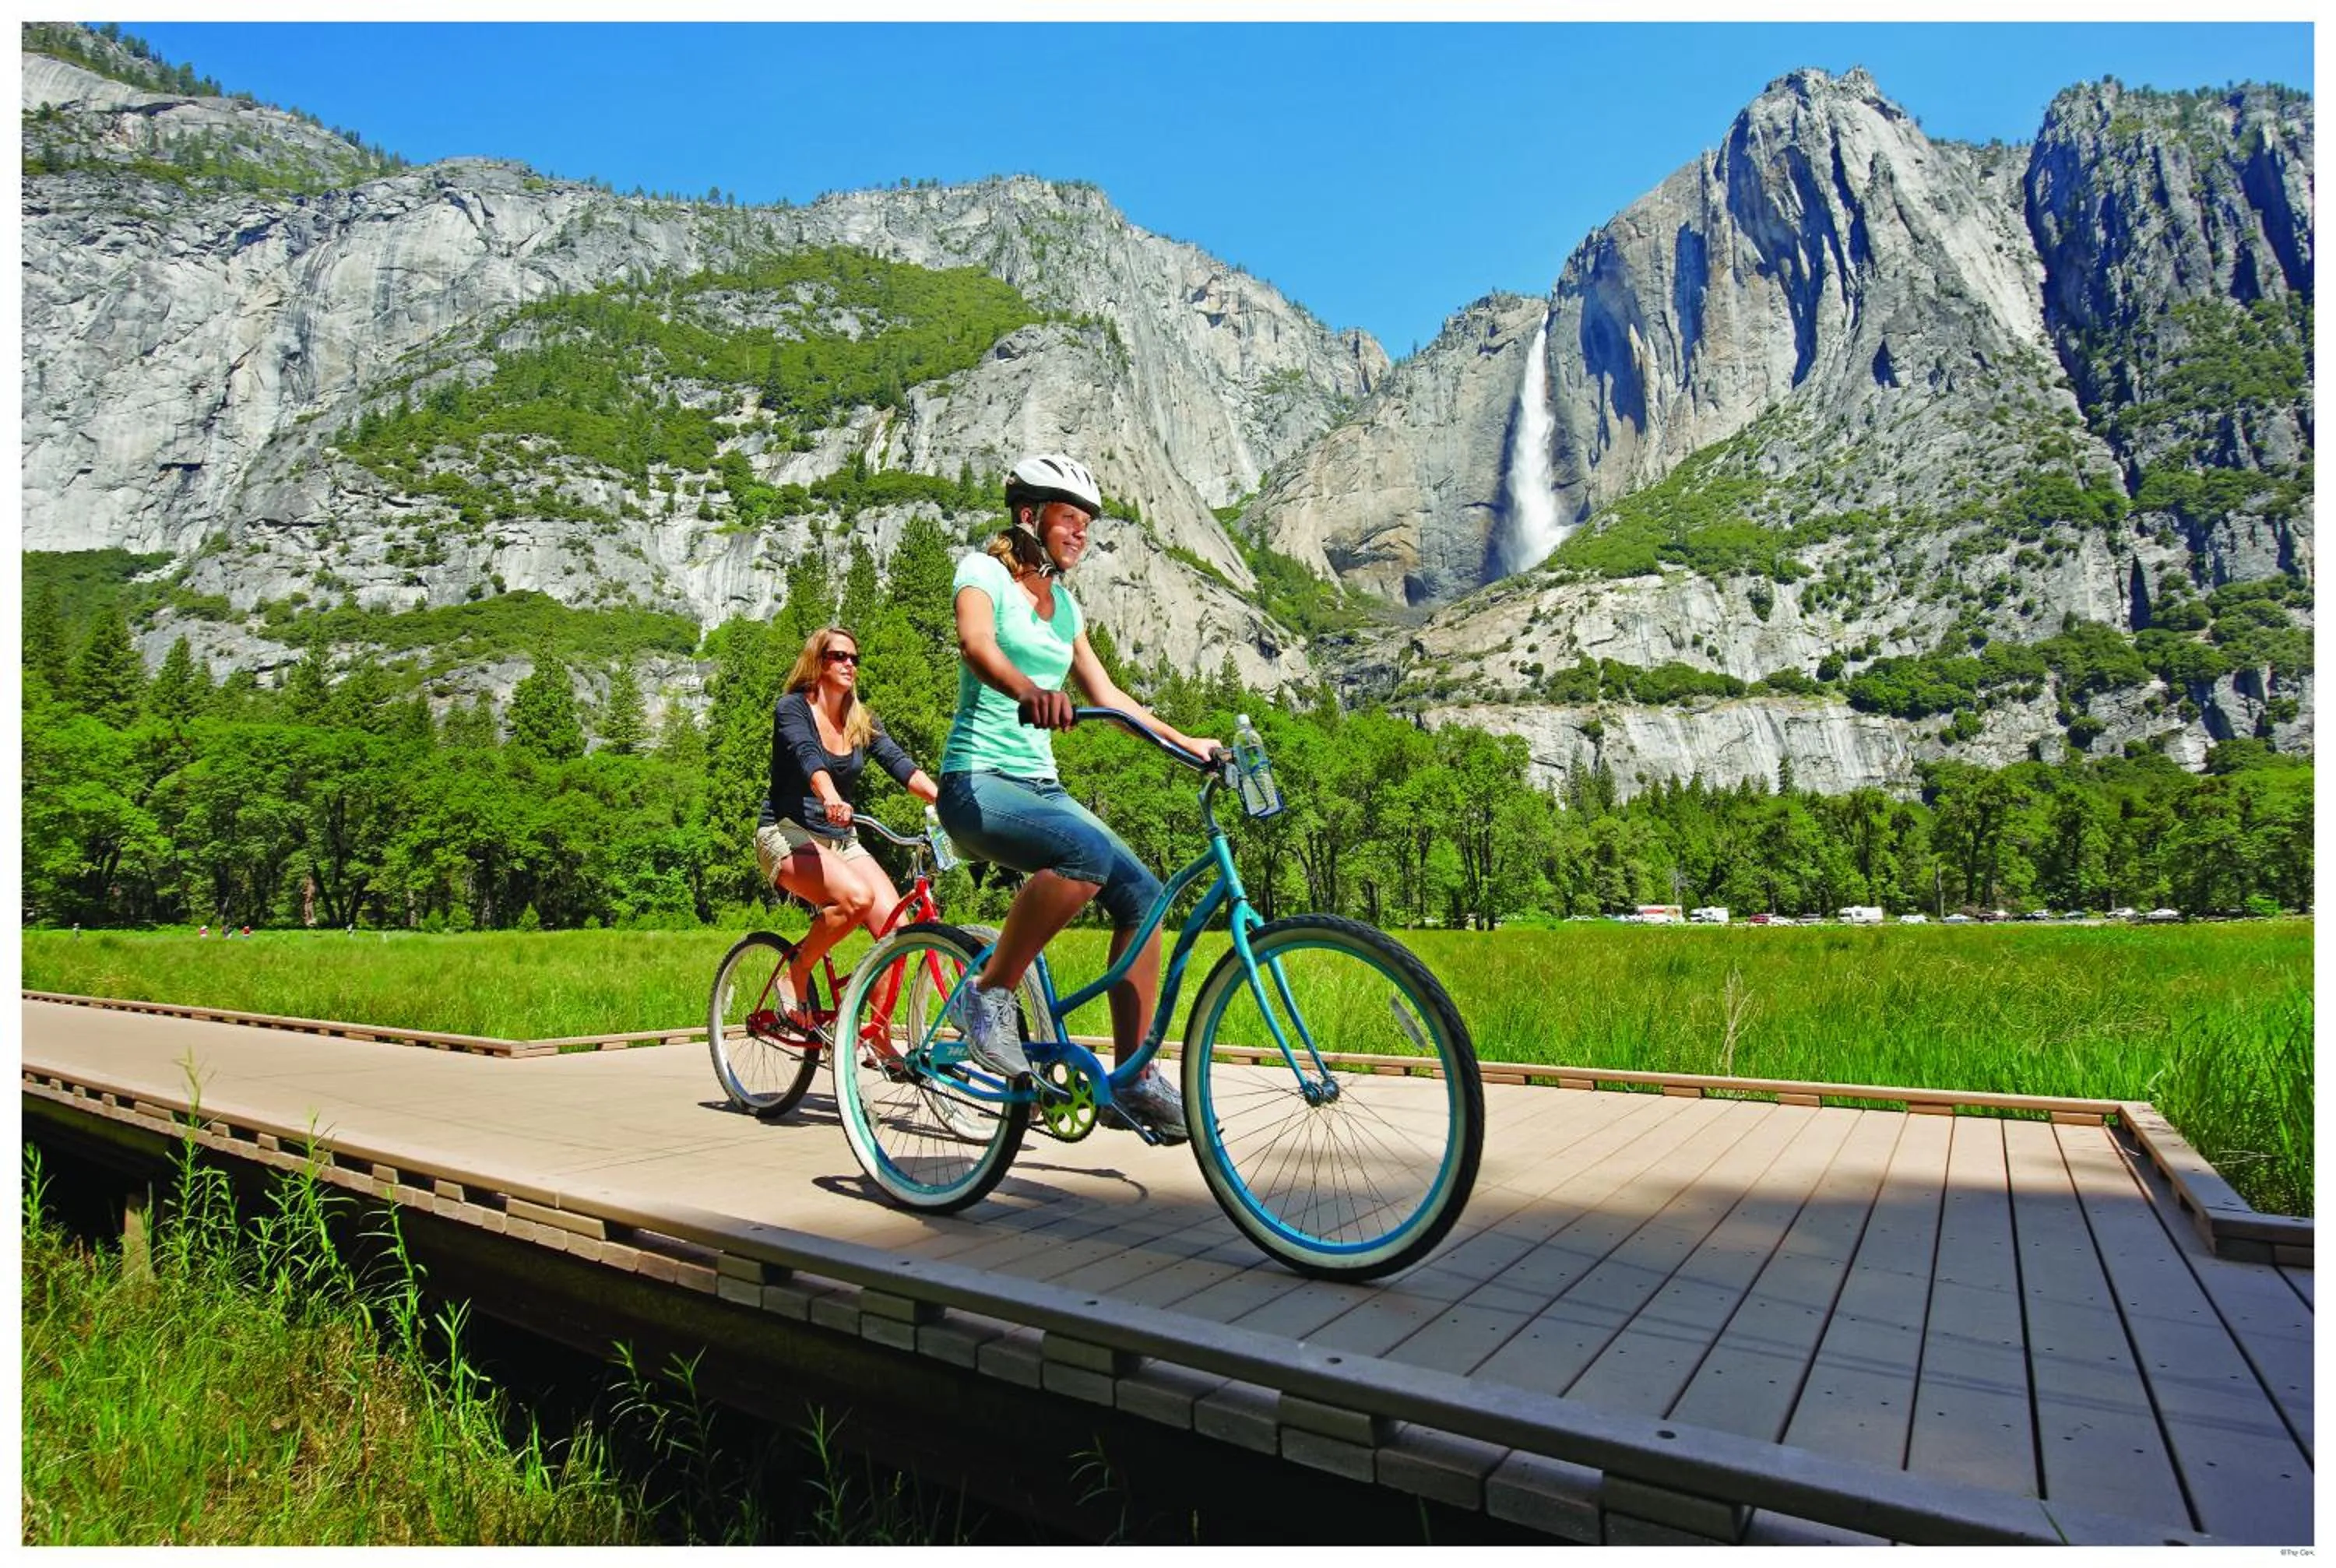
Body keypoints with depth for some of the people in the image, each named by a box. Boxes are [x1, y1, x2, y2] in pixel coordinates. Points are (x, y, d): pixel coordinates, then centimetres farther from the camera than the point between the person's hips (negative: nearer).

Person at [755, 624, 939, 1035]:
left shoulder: (862, 722, 10)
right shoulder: (791, 708, -6)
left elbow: (899, 763, -6)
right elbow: (809, 758, -26)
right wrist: (831, 799, -47)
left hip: (841, 840, 6)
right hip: (787, 834, -6)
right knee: (856, 897, -33)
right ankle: (796, 974, -8)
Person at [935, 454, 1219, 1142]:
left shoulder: (1063, 602, 18)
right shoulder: (985, 571, -3)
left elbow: (1107, 693, 22)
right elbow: (976, 643, -25)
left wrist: (1186, 742, 16)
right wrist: (1027, 689, -47)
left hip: (1039, 785, 7)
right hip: (978, 781, -7)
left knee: (1141, 893, -9)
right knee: (1087, 852, -35)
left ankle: (1135, 1079, -1)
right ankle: (989, 992, -16)